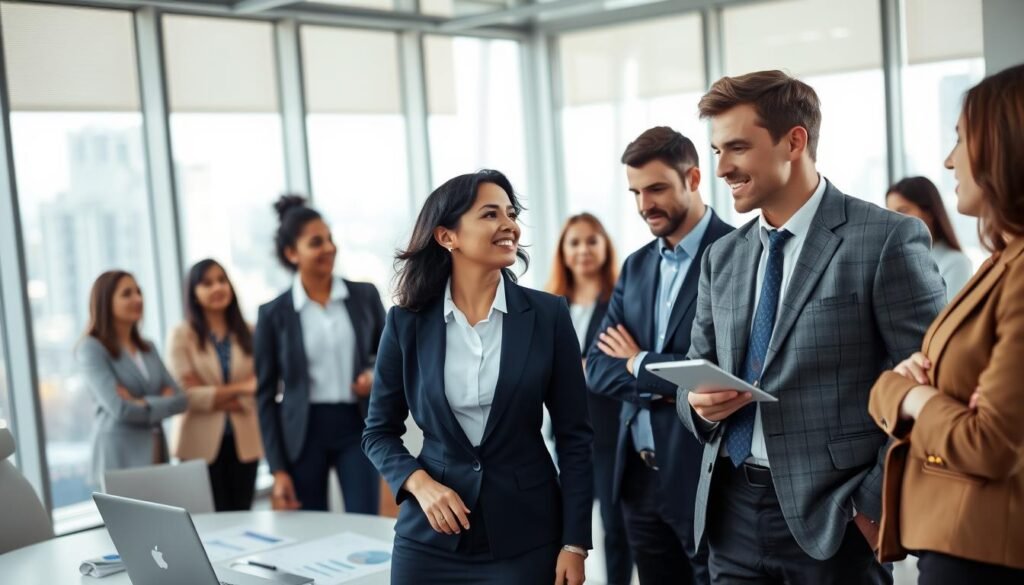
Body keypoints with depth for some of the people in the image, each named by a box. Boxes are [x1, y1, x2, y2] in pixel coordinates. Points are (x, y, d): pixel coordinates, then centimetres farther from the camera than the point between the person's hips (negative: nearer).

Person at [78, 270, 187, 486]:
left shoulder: (148, 348, 15)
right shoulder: (92, 348, -5)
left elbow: (179, 397, 7)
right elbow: (120, 409, -15)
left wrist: (144, 404, -10)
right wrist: (161, 403, 0)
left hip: (155, 453, 6)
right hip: (120, 457, -6)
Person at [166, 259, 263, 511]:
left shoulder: (249, 334, 6)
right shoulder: (181, 336, -2)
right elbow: (184, 394, -10)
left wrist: (214, 395, -14)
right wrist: (240, 388, -13)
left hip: (244, 441, 3)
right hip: (202, 443, -2)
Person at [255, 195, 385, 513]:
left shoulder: (365, 295, 2)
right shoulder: (273, 313, -2)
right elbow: (266, 395, 1)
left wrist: (376, 376, -9)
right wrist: (278, 470, -4)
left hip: (357, 426, 1)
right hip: (303, 431, 0)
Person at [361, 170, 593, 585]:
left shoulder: (547, 314, -4)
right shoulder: (407, 322, -2)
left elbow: (574, 435, -2)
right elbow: (379, 431, 6)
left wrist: (574, 543, -5)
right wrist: (420, 485, -12)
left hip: (525, 538, 0)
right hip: (430, 538, 1)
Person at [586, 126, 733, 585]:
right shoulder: (636, 266, 12)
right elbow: (598, 368, 5)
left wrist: (640, 365, -7)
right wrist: (665, 387, -12)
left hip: (708, 475, -6)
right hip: (640, 476, 7)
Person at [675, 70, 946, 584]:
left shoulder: (887, 239, -7)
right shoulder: (721, 257, 11)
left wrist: (878, 503, -11)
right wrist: (700, 402, -6)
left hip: (832, 514, -5)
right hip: (732, 511, 5)